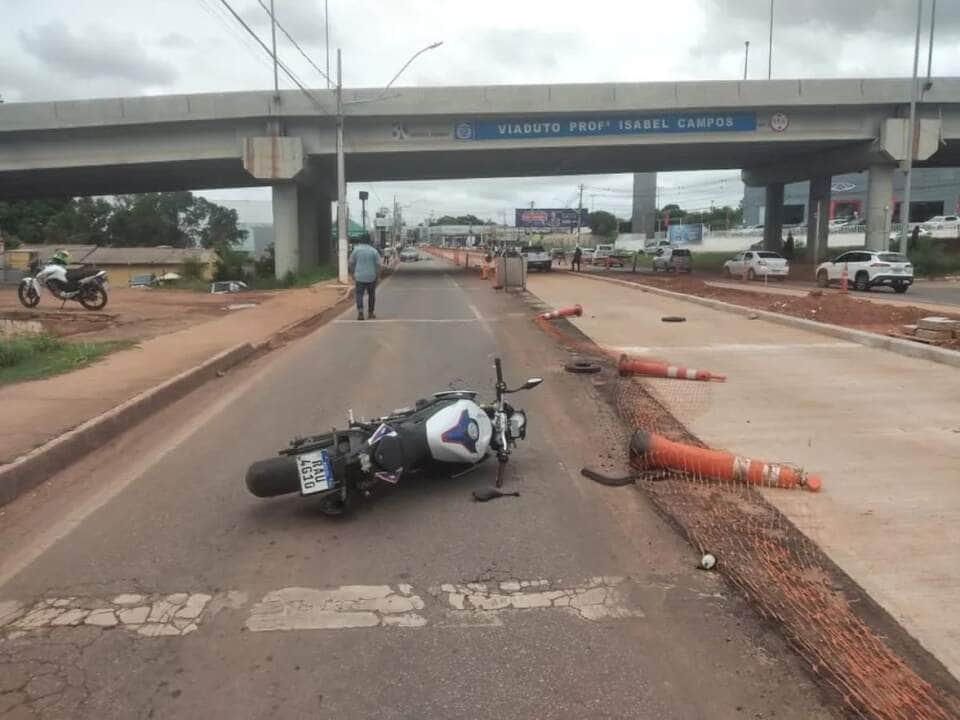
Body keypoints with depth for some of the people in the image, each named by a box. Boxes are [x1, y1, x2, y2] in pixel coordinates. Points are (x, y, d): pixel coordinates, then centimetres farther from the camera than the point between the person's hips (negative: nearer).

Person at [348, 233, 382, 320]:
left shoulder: (356, 250, -1)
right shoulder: (374, 251, -2)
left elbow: (350, 264, 1)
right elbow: (379, 265, -6)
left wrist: (352, 274, 13)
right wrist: (377, 277, 0)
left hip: (359, 277, -1)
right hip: (371, 277, 1)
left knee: (359, 294, 2)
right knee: (371, 294, 16)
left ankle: (360, 312, -16)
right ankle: (370, 313, 22)